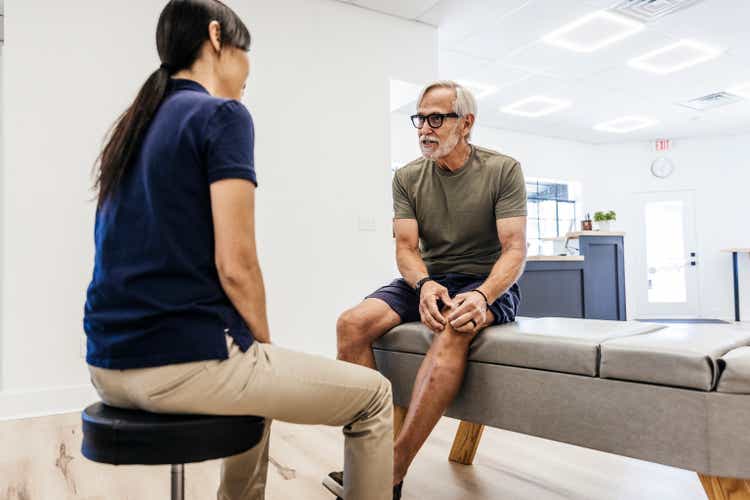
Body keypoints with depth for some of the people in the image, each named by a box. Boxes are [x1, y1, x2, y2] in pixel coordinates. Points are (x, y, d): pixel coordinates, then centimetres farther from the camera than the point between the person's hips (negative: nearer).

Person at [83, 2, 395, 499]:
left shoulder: (133, 123, 15)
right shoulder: (223, 114, -9)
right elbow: (235, 265, -18)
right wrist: (265, 342, 1)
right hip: (186, 360, -9)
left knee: (261, 376, 35)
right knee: (373, 395, 6)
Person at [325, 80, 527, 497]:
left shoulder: (503, 170, -4)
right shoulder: (407, 178, 5)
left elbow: (514, 249, -11)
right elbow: (406, 248, -2)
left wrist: (483, 296, -30)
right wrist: (425, 284, -25)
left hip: (489, 284, -3)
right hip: (427, 280, 4)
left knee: (453, 329, -38)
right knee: (352, 324, -22)